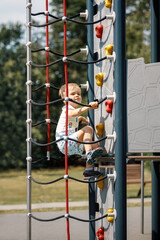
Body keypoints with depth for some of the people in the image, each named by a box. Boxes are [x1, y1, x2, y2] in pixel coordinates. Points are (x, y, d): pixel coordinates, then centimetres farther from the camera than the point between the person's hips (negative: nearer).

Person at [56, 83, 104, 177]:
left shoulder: (74, 109, 22)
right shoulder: (66, 109, -9)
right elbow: (73, 113, -36)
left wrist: (80, 118, 33)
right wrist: (88, 106, -44)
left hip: (73, 145, 10)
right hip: (65, 143, -10)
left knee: (95, 145, 6)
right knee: (88, 129, -23)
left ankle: (89, 169, 2)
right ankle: (89, 153, -34)